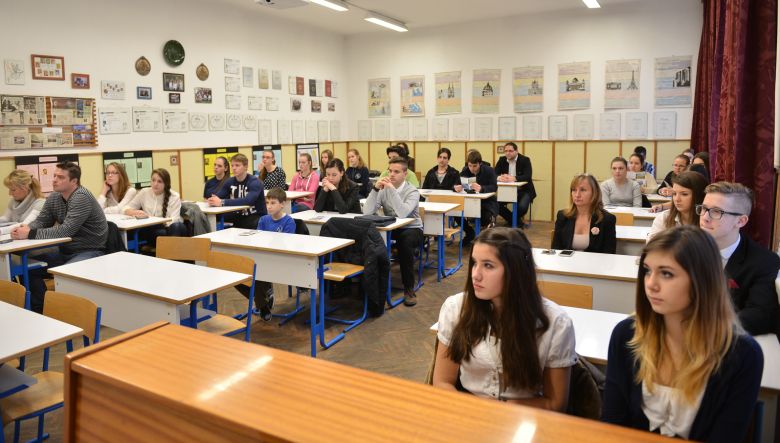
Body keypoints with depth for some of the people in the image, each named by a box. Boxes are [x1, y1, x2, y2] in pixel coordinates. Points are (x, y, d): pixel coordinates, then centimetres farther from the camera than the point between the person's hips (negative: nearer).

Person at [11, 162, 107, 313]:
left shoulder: (81, 197, -20)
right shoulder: (53, 197, 5)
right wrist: (26, 228, -17)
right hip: (65, 250, 8)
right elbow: (40, 221, 6)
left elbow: (66, 230, -27)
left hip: (90, 251, -8)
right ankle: (40, 310, 11)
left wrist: (30, 234, -28)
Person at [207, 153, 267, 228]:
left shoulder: (255, 182, -16)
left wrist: (222, 202, -37)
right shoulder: (230, 181, 6)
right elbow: (218, 197, -1)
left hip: (256, 216, -6)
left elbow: (248, 201, -32)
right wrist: (213, 200, -27)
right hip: (239, 215, 6)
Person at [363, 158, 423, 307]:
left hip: (411, 229, -3)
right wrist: (375, 189, -21)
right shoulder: (383, 189, 1)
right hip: (390, 228, 4)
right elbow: (367, 212, -12)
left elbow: (402, 213, -30)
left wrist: (392, 189, -32)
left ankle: (409, 288, -22)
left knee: (403, 241, -38)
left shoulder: (412, 191, -11)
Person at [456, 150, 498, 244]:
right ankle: (469, 233, 6)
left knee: (486, 216, -35)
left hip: (487, 202, -4)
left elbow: (494, 187, -23)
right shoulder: (465, 171, -1)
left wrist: (481, 188, -43)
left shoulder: (489, 171, -11)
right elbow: (455, 184, -5)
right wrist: (456, 187, -31)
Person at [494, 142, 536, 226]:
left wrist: (513, 178, -37)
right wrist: (499, 177, -29)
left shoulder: (525, 160, -8)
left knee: (522, 207, -31)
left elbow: (528, 176, -21)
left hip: (523, 190, -4)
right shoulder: (502, 160, 4)